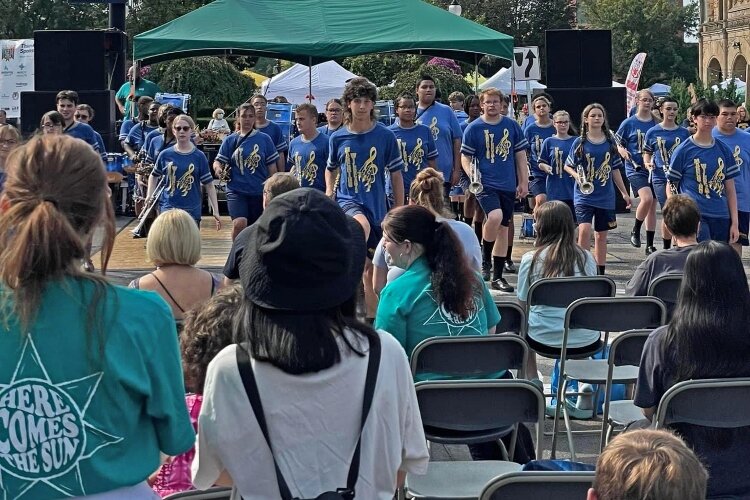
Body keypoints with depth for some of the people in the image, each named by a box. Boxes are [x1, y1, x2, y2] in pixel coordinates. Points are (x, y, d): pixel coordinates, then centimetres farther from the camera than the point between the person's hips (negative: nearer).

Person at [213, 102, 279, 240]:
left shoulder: (264, 139, 3)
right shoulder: (230, 140, 3)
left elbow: (272, 167, 6)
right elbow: (218, 161, 3)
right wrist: (218, 169, -20)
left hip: (259, 191, 1)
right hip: (236, 190, -1)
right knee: (239, 223, -23)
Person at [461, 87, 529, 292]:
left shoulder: (511, 126, 5)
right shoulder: (474, 128, -2)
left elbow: (520, 155, 10)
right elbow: (465, 157, 1)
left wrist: (524, 182, 6)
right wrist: (472, 175, -18)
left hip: (508, 185, 4)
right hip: (485, 183, -4)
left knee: (503, 228, 8)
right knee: (495, 216, -28)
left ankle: (498, 277, 17)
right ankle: (485, 261, -5)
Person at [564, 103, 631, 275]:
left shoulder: (609, 142, 5)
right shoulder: (580, 142, -2)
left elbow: (615, 169, 12)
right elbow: (568, 166, 4)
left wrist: (624, 193, 12)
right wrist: (577, 176, -16)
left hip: (605, 196, 3)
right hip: (584, 195, -3)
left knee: (601, 235, 10)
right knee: (585, 229, -21)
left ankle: (600, 272, 19)